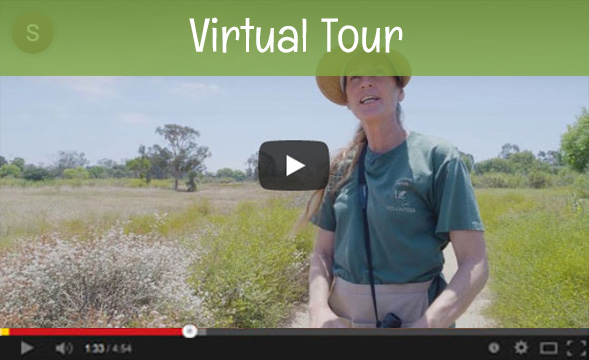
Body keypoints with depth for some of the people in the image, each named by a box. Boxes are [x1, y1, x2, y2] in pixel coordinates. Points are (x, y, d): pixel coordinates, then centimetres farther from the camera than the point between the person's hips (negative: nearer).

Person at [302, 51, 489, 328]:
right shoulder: (341, 168, 4)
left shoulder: (438, 158, -9)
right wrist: (319, 311, -13)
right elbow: (322, 252, 6)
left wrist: (425, 326, -25)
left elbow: (475, 265, -12)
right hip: (342, 316, 4)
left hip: (415, 316, -4)